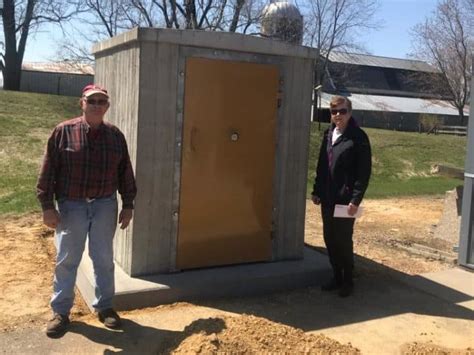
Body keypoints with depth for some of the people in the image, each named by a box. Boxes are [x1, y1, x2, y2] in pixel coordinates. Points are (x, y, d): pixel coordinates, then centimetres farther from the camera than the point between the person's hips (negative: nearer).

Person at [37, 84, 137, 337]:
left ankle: (104, 306, 27)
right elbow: (48, 171, -5)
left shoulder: (115, 135, 2)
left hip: (105, 206, 2)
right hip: (71, 206, -2)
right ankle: (60, 311, 21)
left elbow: (125, 172, 7)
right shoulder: (63, 132, -6)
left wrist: (128, 205, 4)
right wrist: (47, 206, -8)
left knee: (104, 259, 11)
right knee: (66, 260, 7)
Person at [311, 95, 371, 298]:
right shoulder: (329, 134, 10)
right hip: (327, 197, 6)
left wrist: (356, 200, -16)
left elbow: (364, 171, -12)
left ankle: (348, 281, 18)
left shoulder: (358, 137, -9)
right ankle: (337, 277, 27)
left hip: (345, 199, -6)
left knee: (343, 240, 2)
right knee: (329, 239, 12)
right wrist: (316, 190, 12)